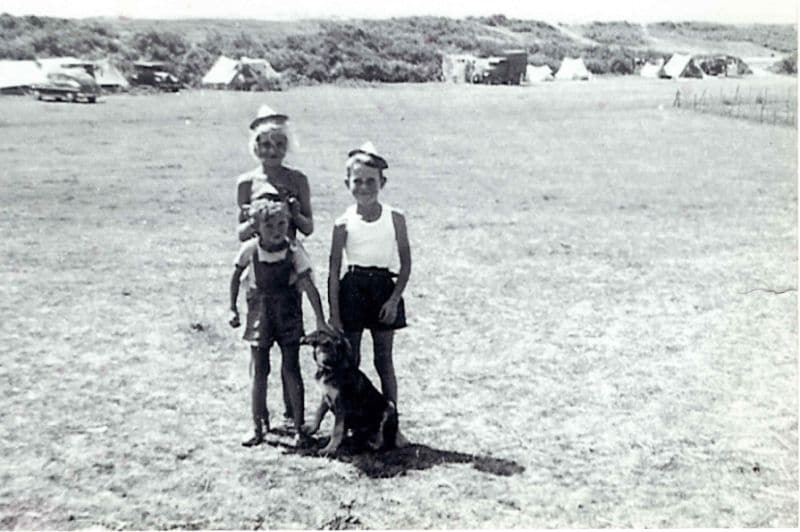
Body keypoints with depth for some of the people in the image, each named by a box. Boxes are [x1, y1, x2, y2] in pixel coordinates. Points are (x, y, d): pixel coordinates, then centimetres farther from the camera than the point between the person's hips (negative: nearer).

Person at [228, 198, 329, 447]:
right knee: (259, 371, 4)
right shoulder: (250, 249, -9)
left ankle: (298, 428, 10)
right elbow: (235, 278, 7)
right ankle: (258, 427, 14)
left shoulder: (294, 251, -12)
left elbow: (309, 285, -16)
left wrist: (320, 320, -22)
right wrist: (233, 309, 6)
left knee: (291, 369, 1)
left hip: (288, 314, -1)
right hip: (259, 314, 1)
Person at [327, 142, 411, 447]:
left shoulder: (394, 219, -1)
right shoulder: (344, 224, -2)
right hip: (352, 290, 0)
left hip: (384, 289, 0)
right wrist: (333, 315, -6)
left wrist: (394, 298, -9)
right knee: (349, 362, 5)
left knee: (384, 361, 7)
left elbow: (405, 264, 2)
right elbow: (334, 270, -2)